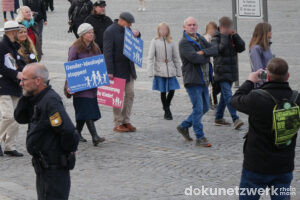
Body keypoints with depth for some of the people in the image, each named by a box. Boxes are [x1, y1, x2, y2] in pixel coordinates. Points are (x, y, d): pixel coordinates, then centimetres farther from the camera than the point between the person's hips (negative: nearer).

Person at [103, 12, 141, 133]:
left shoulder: (127, 30, 10)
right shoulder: (110, 31, -13)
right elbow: (107, 52, -16)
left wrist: (137, 34, 0)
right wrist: (110, 71, -21)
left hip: (128, 69, 8)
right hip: (117, 70, -7)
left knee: (130, 94, 8)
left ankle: (126, 121, 18)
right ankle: (118, 124, 7)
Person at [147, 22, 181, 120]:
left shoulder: (171, 42, 7)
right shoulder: (155, 41, -1)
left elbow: (176, 57, 12)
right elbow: (150, 57, -2)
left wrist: (178, 71, 10)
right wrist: (150, 71, -8)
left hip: (170, 70, 2)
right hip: (160, 71, -2)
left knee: (172, 90, -3)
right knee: (163, 92, 1)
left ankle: (166, 106, 22)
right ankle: (167, 112, 13)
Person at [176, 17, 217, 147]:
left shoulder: (201, 39, 15)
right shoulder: (184, 42, -9)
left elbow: (215, 50, 2)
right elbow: (195, 58, -22)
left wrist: (203, 52, -16)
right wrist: (207, 57, -5)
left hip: (204, 80, 8)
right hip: (192, 80, -8)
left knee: (205, 107, 14)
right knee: (198, 109, -8)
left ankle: (184, 126, 28)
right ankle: (200, 138, 0)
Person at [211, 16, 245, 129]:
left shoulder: (232, 37, 13)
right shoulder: (216, 38, -6)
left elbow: (241, 47, 3)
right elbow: (219, 49, -23)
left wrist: (235, 35, -6)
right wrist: (224, 36, -19)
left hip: (231, 71, 7)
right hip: (222, 72, -7)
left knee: (225, 95, 14)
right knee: (228, 95, -16)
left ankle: (219, 118, 23)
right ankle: (235, 119, -25)